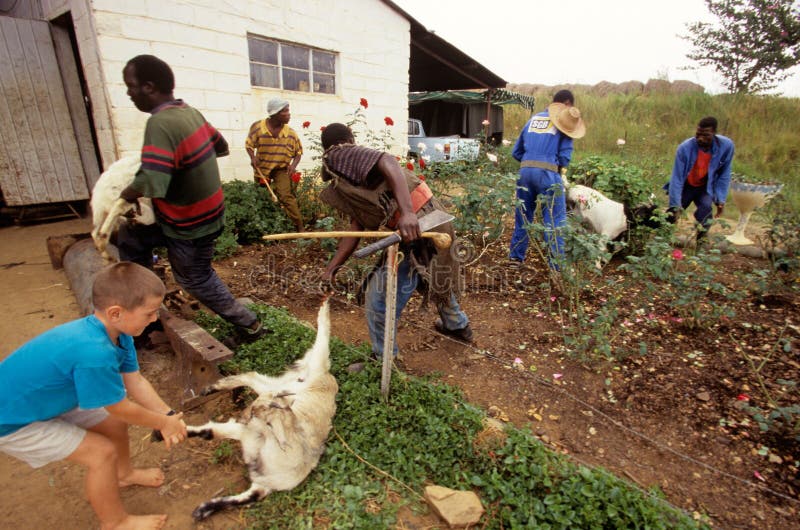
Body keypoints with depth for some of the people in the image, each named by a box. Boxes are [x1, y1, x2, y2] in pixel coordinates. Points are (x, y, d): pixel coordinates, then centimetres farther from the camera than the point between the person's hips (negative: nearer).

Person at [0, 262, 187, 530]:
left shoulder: (118, 334, -14)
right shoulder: (94, 353, -41)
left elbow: (135, 381, -5)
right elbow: (122, 408, -26)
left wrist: (168, 415, -12)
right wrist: (164, 423, -11)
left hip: (46, 398, 8)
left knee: (115, 424, 14)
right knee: (102, 452, -8)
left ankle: (124, 473, 43)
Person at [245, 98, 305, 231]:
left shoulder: (291, 133, -14)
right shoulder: (258, 127, -17)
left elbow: (298, 152, -2)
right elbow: (249, 144, -3)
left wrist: (294, 164, -20)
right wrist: (253, 158, -22)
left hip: (281, 168, -2)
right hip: (262, 168, 2)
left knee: (286, 196, -22)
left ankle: (300, 228, -18)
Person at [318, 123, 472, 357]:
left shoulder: (343, 156, -7)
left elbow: (389, 163, -26)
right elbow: (355, 230, 13)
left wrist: (407, 212, -38)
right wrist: (332, 267, 6)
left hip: (417, 224, -10)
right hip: (432, 218, 10)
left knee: (379, 298, 3)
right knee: (435, 277, 32)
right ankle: (457, 326, 56)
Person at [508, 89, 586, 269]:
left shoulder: (533, 119, 21)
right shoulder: (563, 122, 6)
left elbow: (516, 152, 19)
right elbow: (565, 157, -2)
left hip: (525, 171, 5)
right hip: (548, 173, -5)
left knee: (523, 215, 16)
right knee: (555, 220, 1)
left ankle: (515, 257, 22)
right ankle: (557, 264, 2)